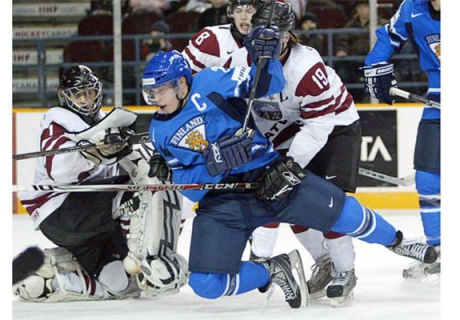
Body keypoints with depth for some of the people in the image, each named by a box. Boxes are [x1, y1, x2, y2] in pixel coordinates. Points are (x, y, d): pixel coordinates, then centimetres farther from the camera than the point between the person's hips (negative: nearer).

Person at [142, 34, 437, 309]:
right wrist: (213, 165, -18)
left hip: (268, 176, -2)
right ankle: (273, 272, 8)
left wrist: (265, 58, -22)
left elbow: (266, 85, -2)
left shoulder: (208, 83, -4)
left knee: (343, 213, -2)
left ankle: (397, 242, 28)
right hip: (220, 199, 2)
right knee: (206, 284, -14)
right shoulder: (160, 131, 5)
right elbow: (183, 181, 1)